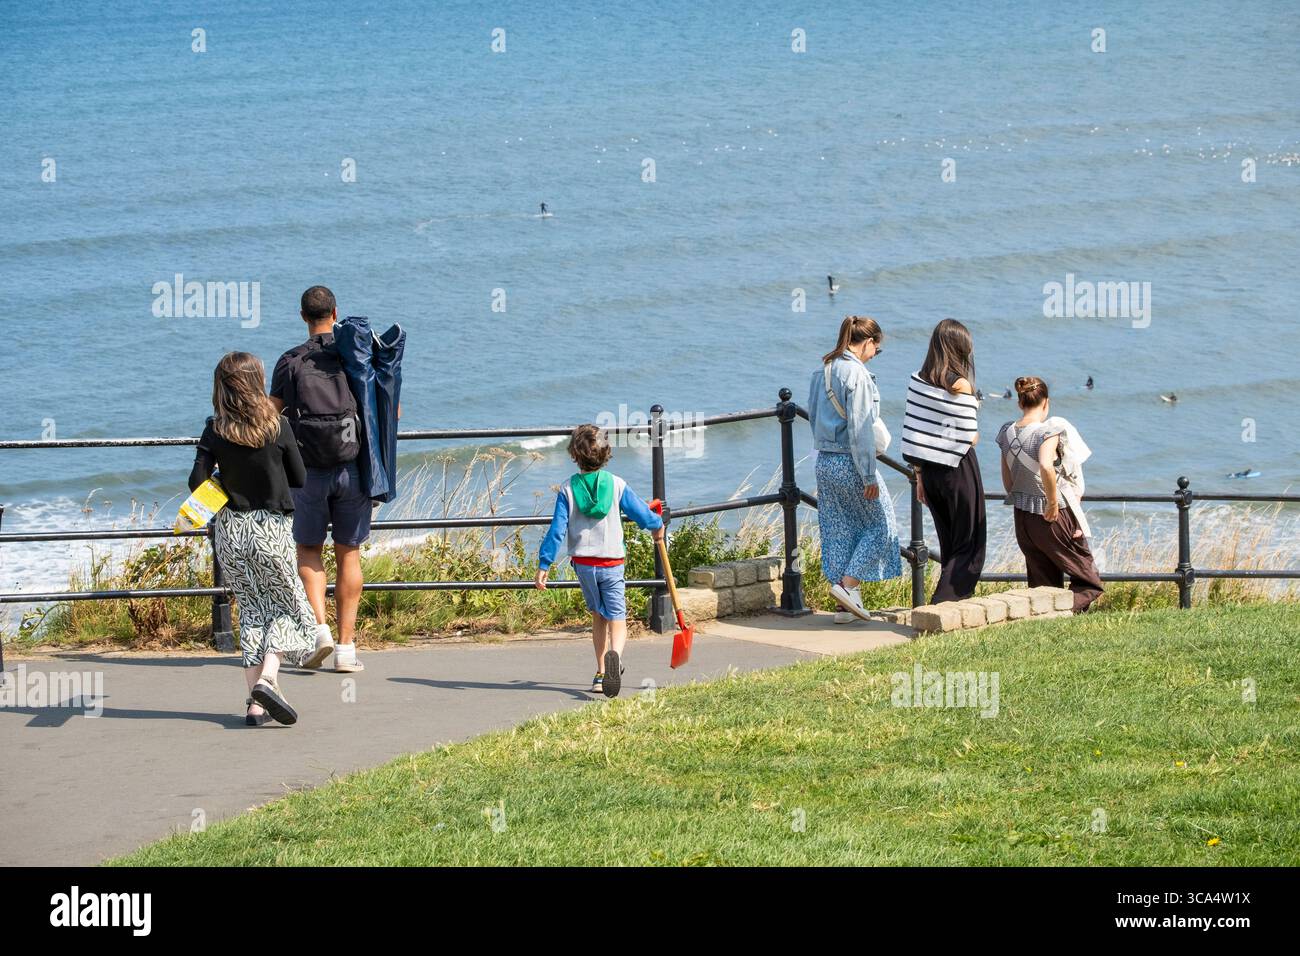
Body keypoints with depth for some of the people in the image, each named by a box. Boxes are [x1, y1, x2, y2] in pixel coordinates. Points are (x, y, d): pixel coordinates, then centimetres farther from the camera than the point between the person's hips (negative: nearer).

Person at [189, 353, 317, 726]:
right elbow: (299, 479, -1)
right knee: (290, 608, 10)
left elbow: (197, 483, -8)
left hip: (230, 529, 3)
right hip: (271, 528, -3)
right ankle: (267, 678, -14)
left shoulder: (214, 431, -4)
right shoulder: (278, 427, -9)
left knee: (251, 610, 13)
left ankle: (255, 702, 5)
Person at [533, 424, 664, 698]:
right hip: (611, 562, -2)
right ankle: (615, 655, -35)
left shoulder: (568, 489, -3)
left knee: (598, 617, 20)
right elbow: (640, 512, 4)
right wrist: (657, 525, 27)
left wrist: (544, 564, -4)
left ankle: (601, 674, 22)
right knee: (617, 619, -3)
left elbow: (557, 529, -7)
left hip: (582, 563, 2)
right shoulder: (617, 485, -5)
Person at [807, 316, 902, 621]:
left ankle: (844, 605, 12)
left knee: (838, 530, 11)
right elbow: (859, 428, -19)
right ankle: (849, 583, -3)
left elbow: (814, 416, 16)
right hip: (850, 461, -8)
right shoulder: (856, 373, -17)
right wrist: (869, 476, -16)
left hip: (824, 461, 8)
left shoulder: (821, 372, 9)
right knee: (879, 522, 7)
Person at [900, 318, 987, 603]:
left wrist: (919, 476, 13)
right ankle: (943, 603, -10)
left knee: (948, 544, 16)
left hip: (928, 469, 6)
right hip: (958, 468, -6)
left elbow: (914, 435, 6)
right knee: (969, 545, 2)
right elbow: (970, 438, -14)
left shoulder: (918, 381, 3)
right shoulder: (960, 385, -14)